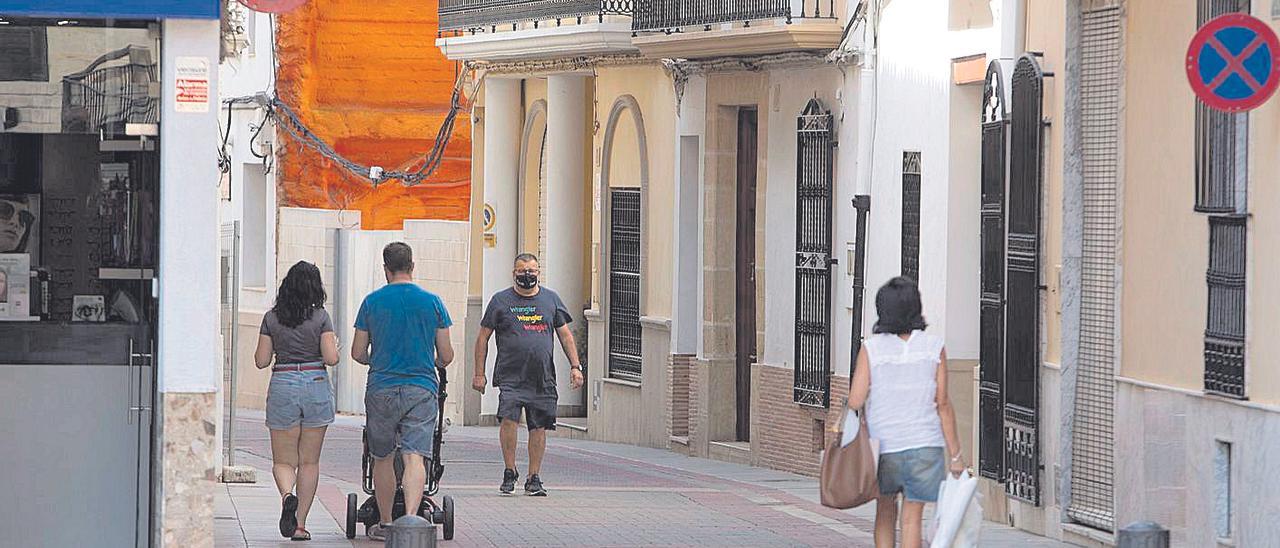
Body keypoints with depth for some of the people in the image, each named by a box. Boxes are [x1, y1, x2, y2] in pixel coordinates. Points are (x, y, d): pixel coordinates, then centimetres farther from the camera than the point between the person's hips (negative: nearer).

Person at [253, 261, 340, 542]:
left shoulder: (272, 318, 0)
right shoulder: (321, 317, -4)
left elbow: (261, 361, 0)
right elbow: (331, 358, -9)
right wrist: (334, 345, 12)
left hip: (282, 387, 0)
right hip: (316, 386, 0)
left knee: (283, 461, 7)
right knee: (309, 462, 10)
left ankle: (287, 496, -24)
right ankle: (300, 524, 8)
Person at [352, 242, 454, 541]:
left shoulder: (372, 302, 2)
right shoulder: (432, 302, 2)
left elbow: (357, 353, 7)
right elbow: (446, 355, 6)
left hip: (381, 390, 1)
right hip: (422, 391, -1)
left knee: (383, 458, 14)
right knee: (415, 457, -7)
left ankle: (385, 524, 21)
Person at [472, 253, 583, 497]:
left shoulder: (551, 299, 12)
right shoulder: (501, 300, 4)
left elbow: (565, 335, 15)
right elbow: (483, 338, 7)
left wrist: (575, 367, 5)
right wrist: (479, 373, 1)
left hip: (543, 378, 3)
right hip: (511, 375, -2)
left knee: (539, 426, 3)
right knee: (508, 419, -18)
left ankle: (533, 479, 12)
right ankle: (509, 472, -4)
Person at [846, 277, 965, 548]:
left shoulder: (871, 349, -7)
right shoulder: (934, 348, -4)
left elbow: (855, 402, -8)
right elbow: (943, 405, -4)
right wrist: (955, 454, 2)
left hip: (883, 445, 0)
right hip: (925, 444, 0)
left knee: (885, 509, 21)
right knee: (912, 517, 6)